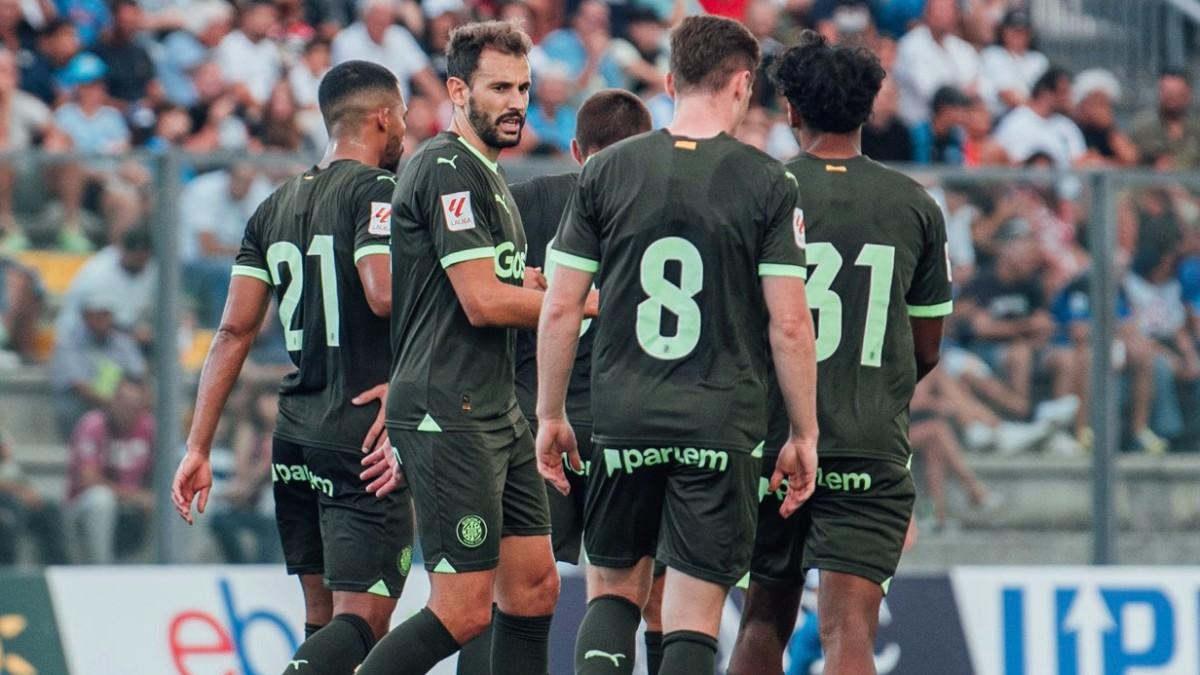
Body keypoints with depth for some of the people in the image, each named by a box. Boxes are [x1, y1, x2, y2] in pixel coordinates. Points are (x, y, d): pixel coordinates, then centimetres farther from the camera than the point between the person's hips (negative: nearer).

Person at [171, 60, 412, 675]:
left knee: (323, 620, 14)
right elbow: (385, 295, -24)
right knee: (362, 620, -10)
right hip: (360, 440, -7)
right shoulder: (376, 190, -7)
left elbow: (235, 331, 10)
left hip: (295, 439, 7)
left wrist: (198, 448, 9)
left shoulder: (276, 206, 14)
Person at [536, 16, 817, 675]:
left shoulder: (606, 171, 2)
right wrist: (804, 435, 5)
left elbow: (560, 309, 3)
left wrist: (550, 415, 14)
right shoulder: (766, 184, -3)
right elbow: (789, 324, -5)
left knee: (615, 588, 17)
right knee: (693, 618, 2)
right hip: (722, 428, -2)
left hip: (622, 423, 2)